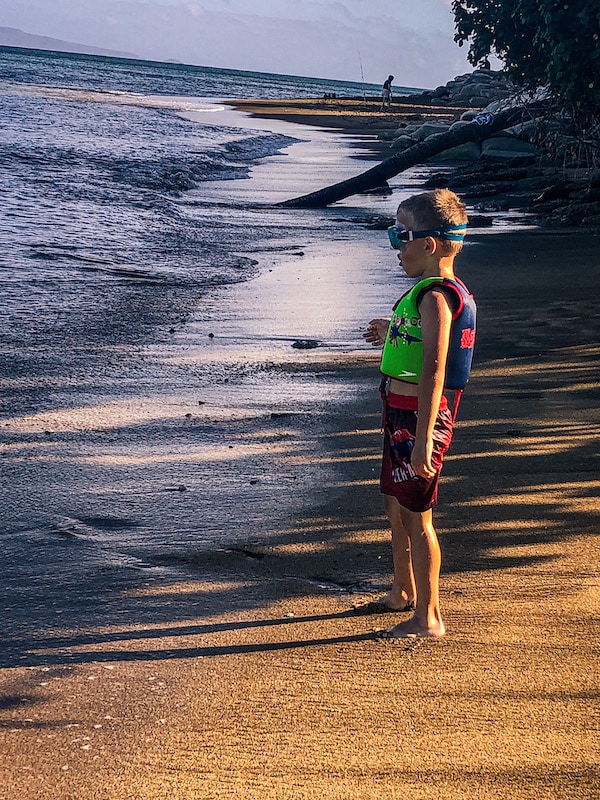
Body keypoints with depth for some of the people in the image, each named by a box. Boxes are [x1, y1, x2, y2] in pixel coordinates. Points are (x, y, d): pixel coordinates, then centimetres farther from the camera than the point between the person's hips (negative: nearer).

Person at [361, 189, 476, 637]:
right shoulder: (432, 290, 11)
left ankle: (428, 618, 11)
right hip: (401, 414, 10)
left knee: (416, 516, -1)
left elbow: (434, 371, -26)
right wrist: (393, 336, 30)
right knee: (396, 507, 22)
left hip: (420, 417, -10)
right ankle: (403, 593, 40)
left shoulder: (436, 296, -20)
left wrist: (423, 440, -29)